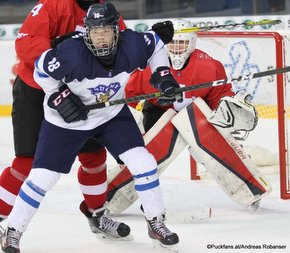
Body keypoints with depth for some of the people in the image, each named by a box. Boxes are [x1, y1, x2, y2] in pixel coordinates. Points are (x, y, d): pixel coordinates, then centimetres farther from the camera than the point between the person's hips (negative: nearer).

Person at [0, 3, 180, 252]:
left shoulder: (131, 46, -23)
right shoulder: (71, 53, -34)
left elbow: (155, 45, 0)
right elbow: (41, 69, -17)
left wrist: (163, 74, -8)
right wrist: (59, 97, -22)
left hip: (112, 114, 3)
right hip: (67, 119, -3)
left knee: (142, 162, -8)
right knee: (43, 176, -3)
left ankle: (156, 222, 10)